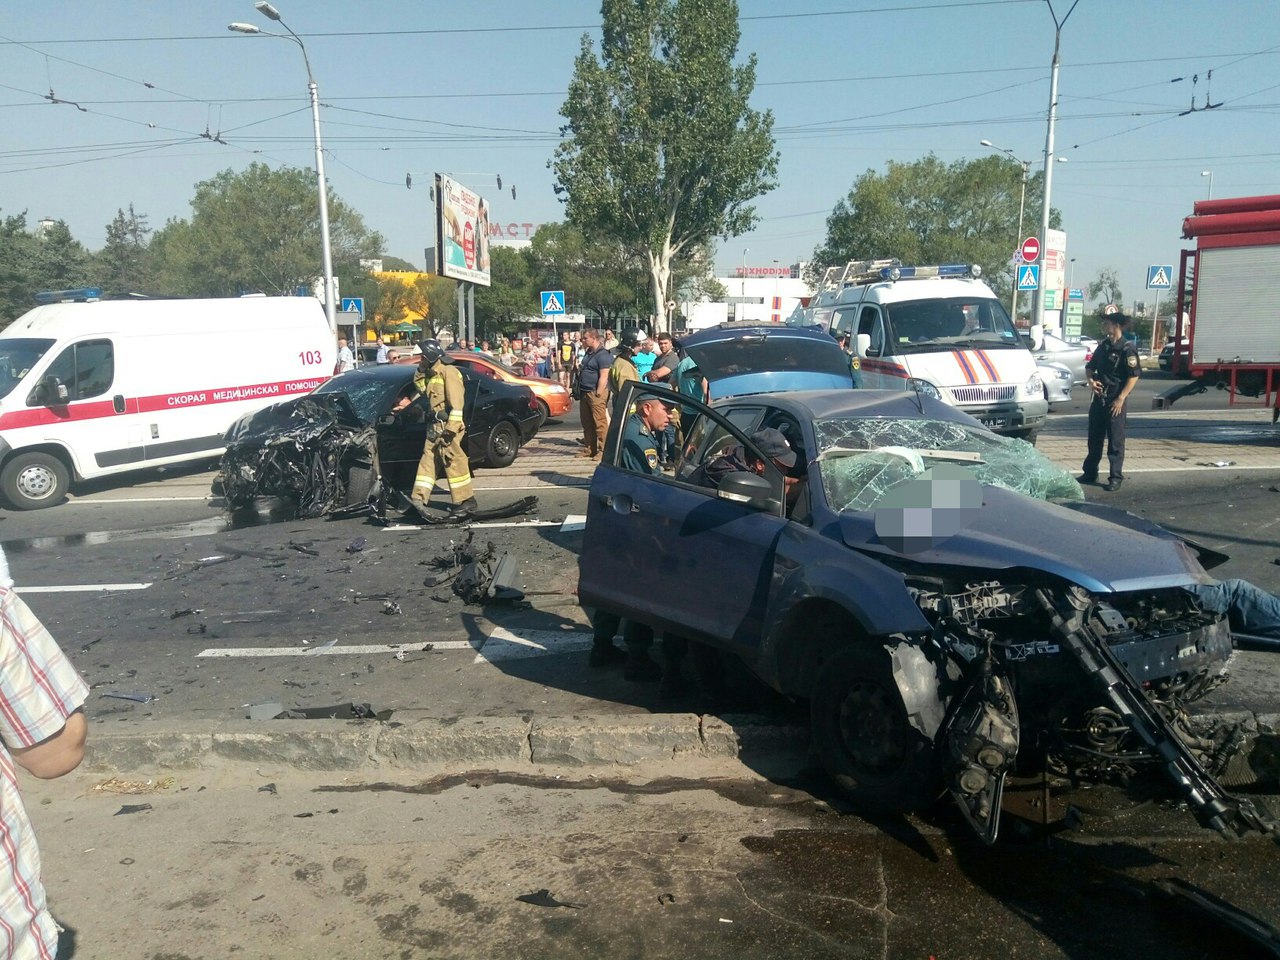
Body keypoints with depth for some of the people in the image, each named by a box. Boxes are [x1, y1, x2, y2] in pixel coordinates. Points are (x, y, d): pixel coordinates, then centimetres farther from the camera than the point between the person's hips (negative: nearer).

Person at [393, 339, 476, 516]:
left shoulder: (448, 371, -12)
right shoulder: (431, 373, 18)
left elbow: (456, 402, -20)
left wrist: (451, 428, -24)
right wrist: (421, 370, 16)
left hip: (447, 425, -10)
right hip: (434, 425, 10)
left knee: (453, 462, -7)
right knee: (428, 460, 10)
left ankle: (466, 501, 0)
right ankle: (418, 498, 14)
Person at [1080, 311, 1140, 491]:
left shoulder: (1127, 349, -10)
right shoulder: (1103, 346, 11)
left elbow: (1133, 376, -14)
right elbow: (1089, 367, 20)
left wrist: (1121, 399, -18)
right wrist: (1091, 380, -1)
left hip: (1115, 402, -7)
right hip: (1098, 399, 7)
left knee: (1115, 442, -1)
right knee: (1094, 439, 13)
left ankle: (1116, 478, 6)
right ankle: (1090, 473, 23)